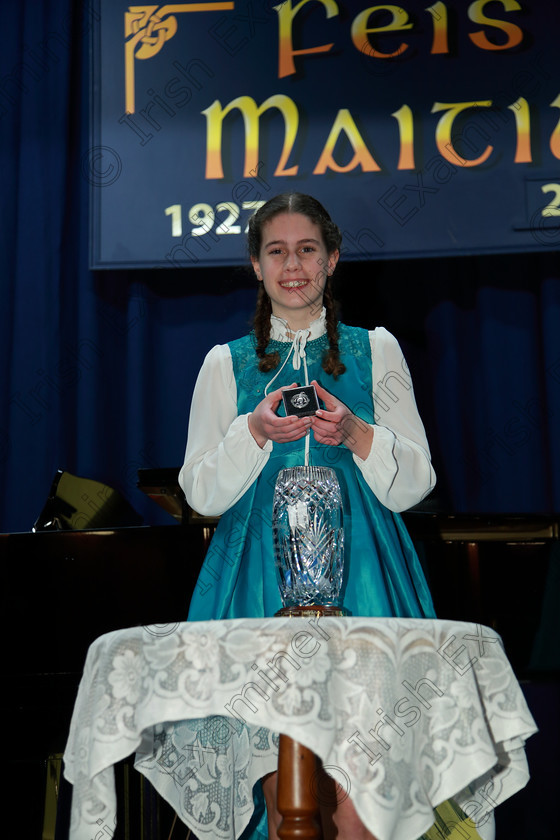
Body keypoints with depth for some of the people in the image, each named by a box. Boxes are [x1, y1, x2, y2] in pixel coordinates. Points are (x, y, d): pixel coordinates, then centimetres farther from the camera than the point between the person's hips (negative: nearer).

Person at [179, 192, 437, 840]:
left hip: (357, 571, 0)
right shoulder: (227, 363, 12)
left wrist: (356, 433, -11)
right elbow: (200, 493, 7)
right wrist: (255, 430, -10)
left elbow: (414, 483, 7)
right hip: (261, 574, 1)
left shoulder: (375, 350, 12)